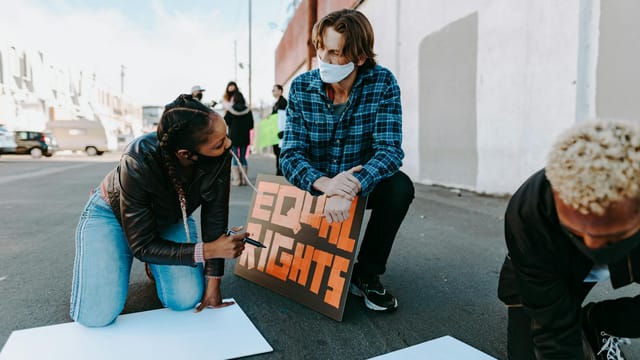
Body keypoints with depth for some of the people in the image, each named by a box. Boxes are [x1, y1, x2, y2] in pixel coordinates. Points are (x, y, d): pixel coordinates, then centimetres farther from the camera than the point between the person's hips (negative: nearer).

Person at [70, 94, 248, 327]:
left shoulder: (220, 157, -30)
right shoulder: (138, 163, -39)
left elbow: (215, 218, -18)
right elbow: (143, 245, -29)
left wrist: (213, 282, -16)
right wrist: (208, 250, -36)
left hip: (170, 218, 3)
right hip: (112, 213, -2)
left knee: (187, 300, -14)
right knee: (96, 316, -13)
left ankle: (156, 265, 17)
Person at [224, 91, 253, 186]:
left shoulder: (230, 111, -10)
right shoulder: (248, 111, -4)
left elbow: (225, 122, 0)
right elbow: (251, 125, 1)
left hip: (234, 137, -2)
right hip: (245, 138, 2)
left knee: (235, 158, 4)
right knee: (243, 158, 11)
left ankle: (236, 179, 0)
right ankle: (244, 179, 11)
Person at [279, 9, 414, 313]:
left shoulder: (383, 83, -16)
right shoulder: (301, 87, -13)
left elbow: (390, 149, -25)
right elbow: (291, 154, -18)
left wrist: (351, 189, -44)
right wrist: (324, 184, -41)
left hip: (362, 184, 0)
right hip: (316, 185, 1)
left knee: (400, 186, -29)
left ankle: (367, 273, -9)